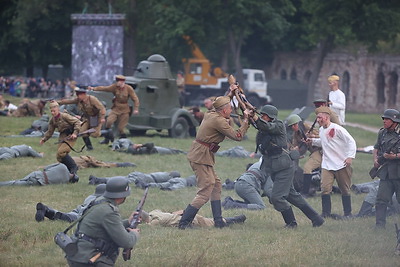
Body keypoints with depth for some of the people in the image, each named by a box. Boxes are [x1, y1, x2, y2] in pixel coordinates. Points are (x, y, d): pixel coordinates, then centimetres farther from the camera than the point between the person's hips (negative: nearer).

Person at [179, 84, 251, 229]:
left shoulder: (210, 114, 11)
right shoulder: (219, 121, -16)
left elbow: (221, 104, 37)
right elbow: (238, 136, -15)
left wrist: (230, 94, 33)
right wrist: (246, 120, -5)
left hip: (197, 154, 10)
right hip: (201, 157, -10)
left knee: (216, 185, 18)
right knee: (205, 192, -10)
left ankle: (218, 221, 19)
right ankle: (184, 223, -13)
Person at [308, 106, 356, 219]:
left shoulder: (337, 129, -14)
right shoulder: (321, 130, 9)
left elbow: (351, 142, -13)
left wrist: (350, 156, -22)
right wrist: (313, 141, 12)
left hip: (341, 165, -5)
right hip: (327, 166, 5)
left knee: (345, 190, 7)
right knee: (325, 189, -9)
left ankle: (347, 213, 18)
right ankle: (326, 213, -5)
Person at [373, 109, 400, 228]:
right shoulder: (382, 133, 11)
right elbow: (376, 148, 23)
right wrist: (375, 159, 7)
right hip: (386, 172, 5)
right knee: (381, 199, -2)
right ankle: (380, 225, 2)